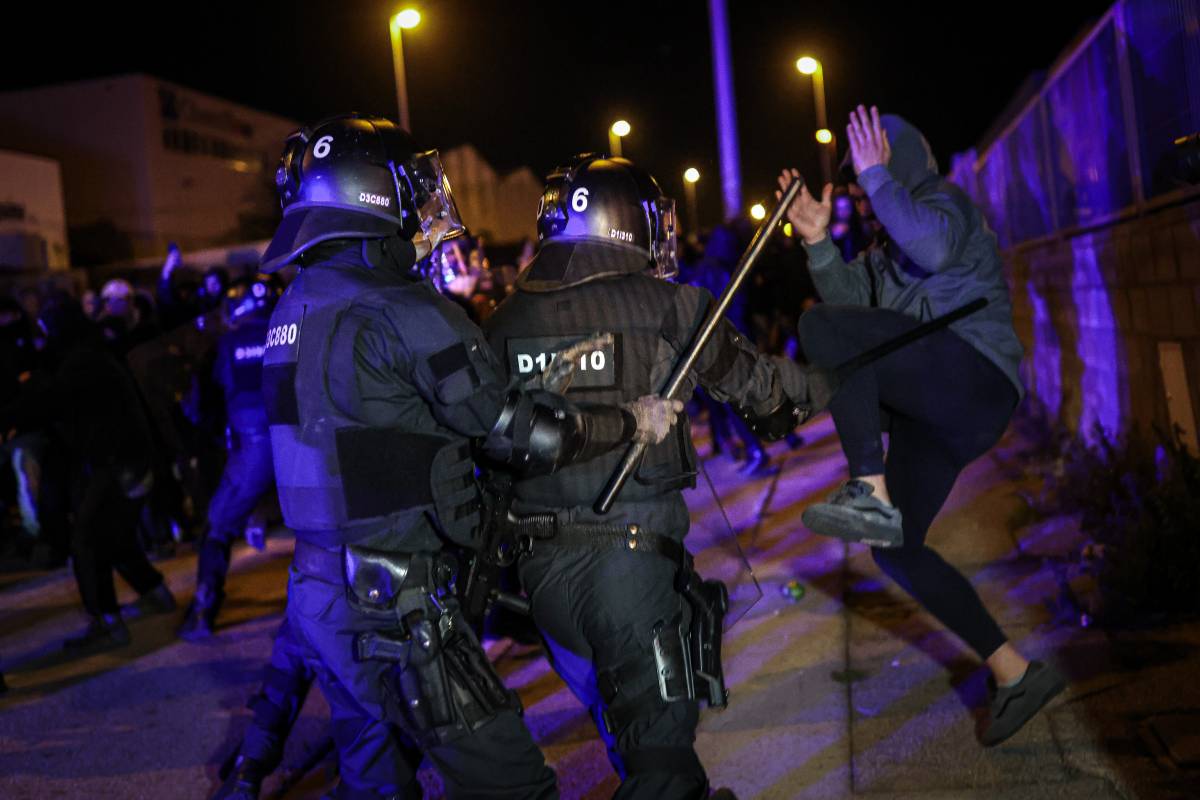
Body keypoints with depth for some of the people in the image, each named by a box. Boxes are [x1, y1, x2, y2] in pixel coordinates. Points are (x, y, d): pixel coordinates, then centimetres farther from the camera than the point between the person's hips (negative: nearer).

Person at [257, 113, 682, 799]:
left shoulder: (298, 305, 9)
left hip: (320, 591, 9)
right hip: (396, 609, -9)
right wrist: (635, 422, 0)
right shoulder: (401, 309, -18)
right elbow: (526, 433, -16)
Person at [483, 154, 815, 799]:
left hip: (540, 568, 5)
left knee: (617, 714, 24)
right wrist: (818, 382, 30)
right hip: (631, 557, -5)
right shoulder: (669, 306, -6)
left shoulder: (502, 322, 4)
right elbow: (759, 386, 9)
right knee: (659, 742, 4)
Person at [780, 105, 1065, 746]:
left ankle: (871, 493, -28)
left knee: (821, 330, -26)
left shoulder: (943, 199, 2)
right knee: (894, 546, 8)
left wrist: (876, 175, -14)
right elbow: (852, 297, 18)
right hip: (935, 415, 10)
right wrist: (818, 241, 5)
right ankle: (1014, 673, 14)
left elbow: (933, 247, -22)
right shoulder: (891, 242, 29)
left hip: (969, 375, -10)